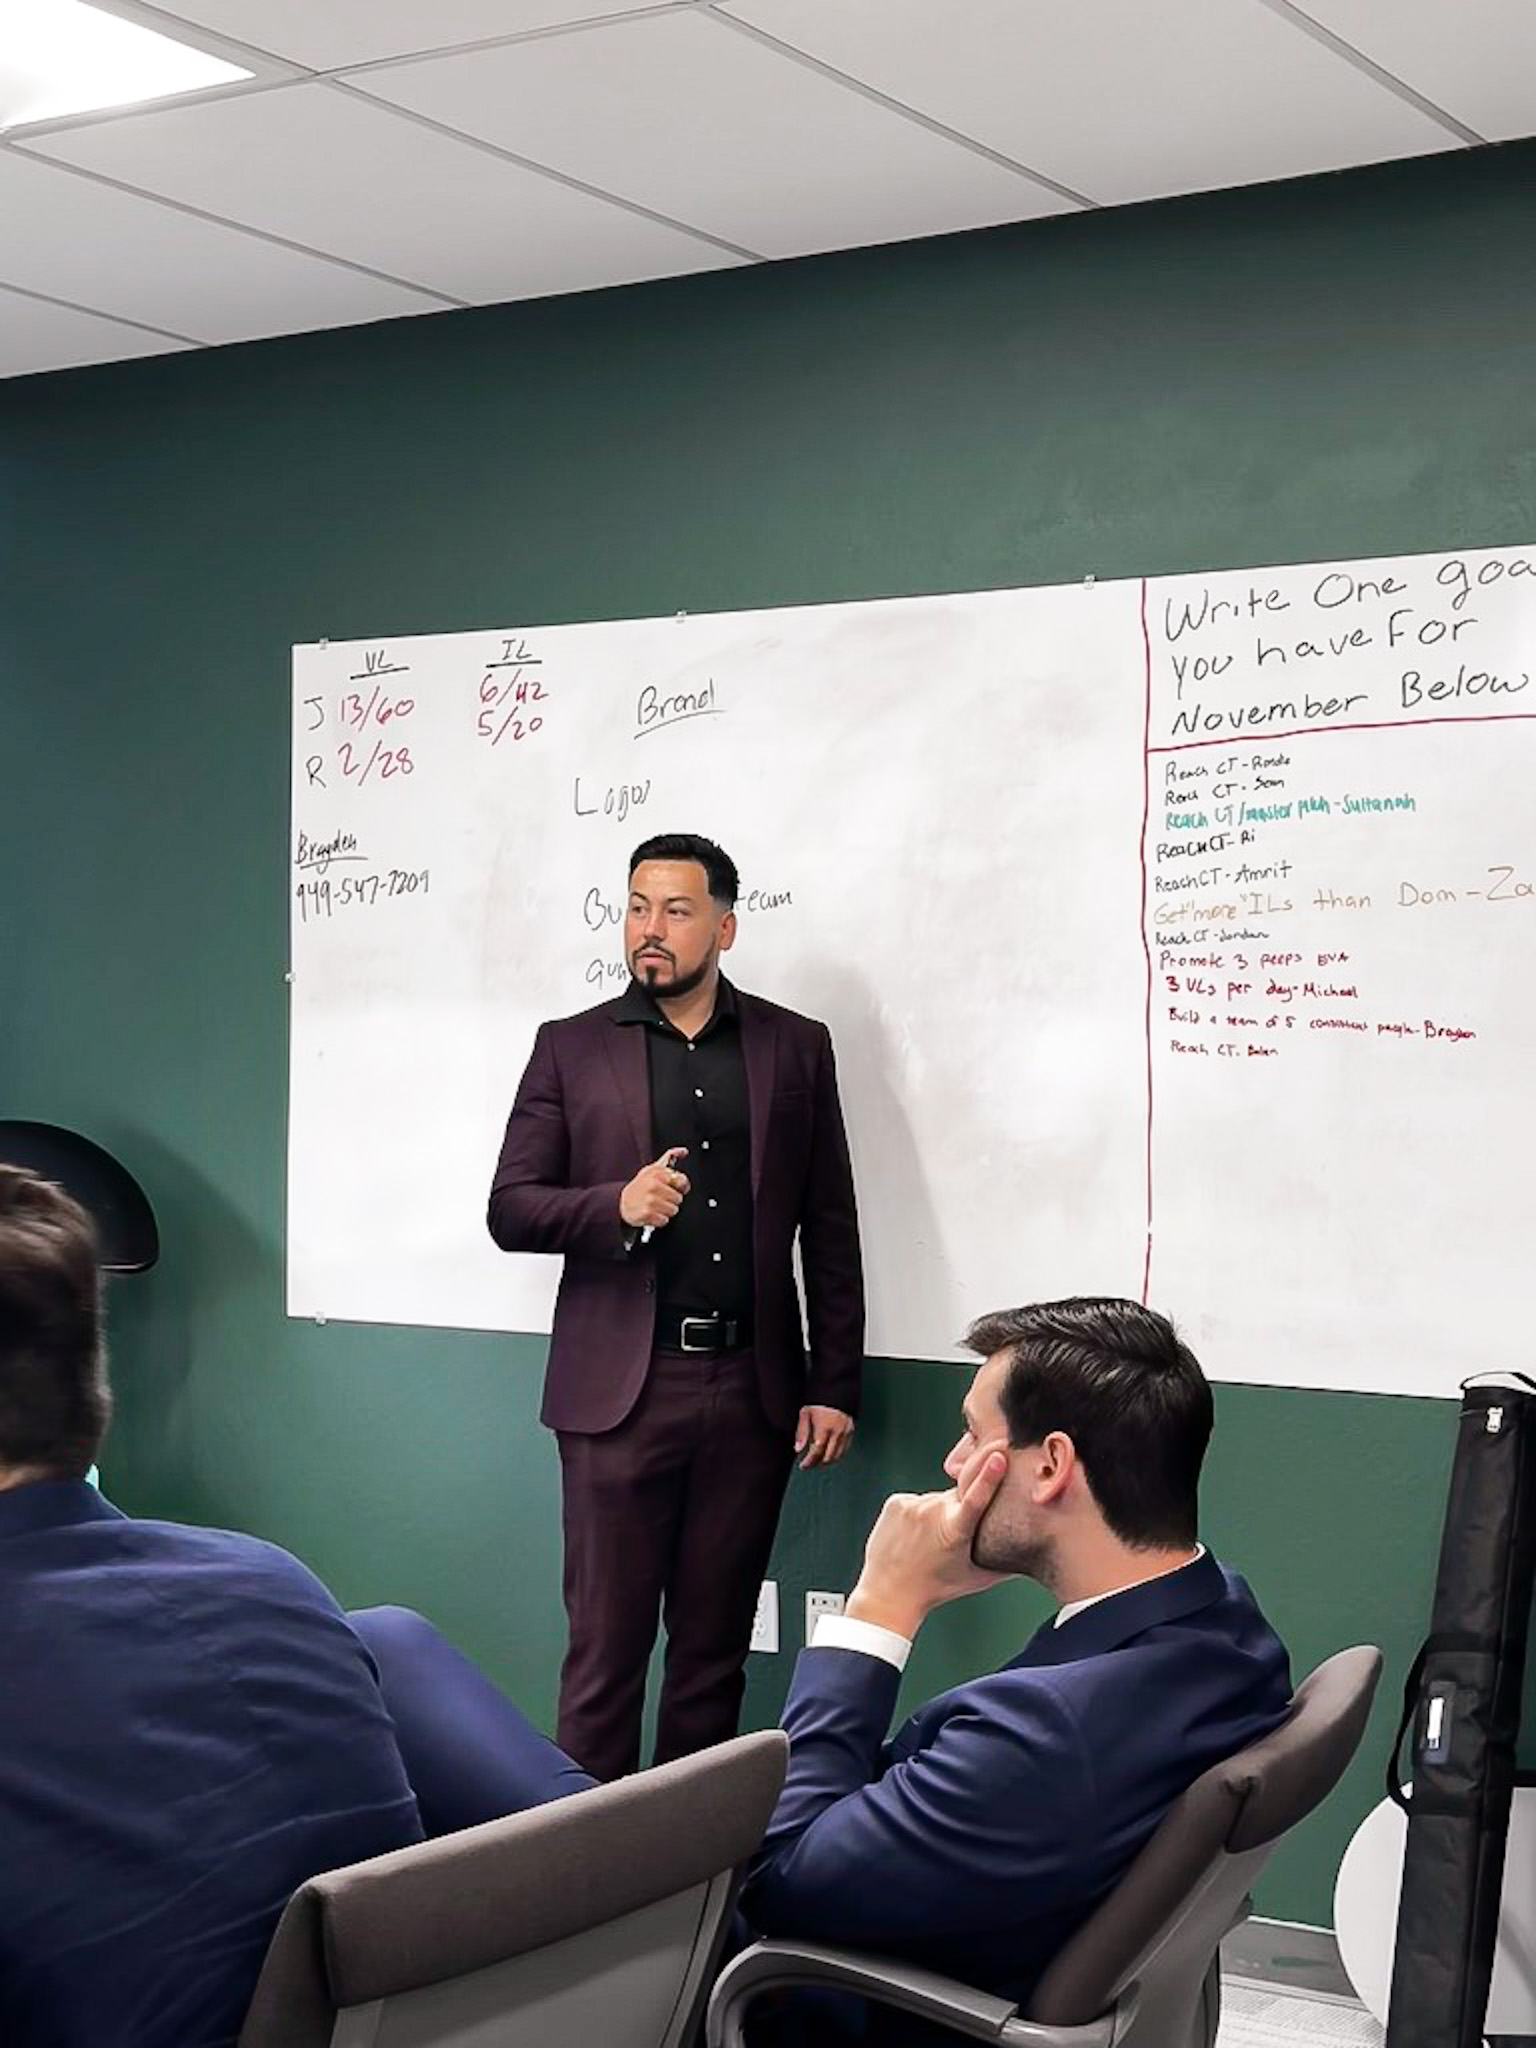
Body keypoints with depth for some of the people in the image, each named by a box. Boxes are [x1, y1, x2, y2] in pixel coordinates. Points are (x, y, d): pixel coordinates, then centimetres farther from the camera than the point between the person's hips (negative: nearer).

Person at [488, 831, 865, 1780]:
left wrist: (835, 1387, 3)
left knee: (715, 1647, 9)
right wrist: (616, 1206, -16)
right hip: (622, 1386, -1)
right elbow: (509, 1209, 3)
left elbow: (831, 1232, 7)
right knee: (605, 1643, 1)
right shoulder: (571, 1048, 6)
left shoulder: (796, 1047, 7)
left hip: (752, 1389, 1)